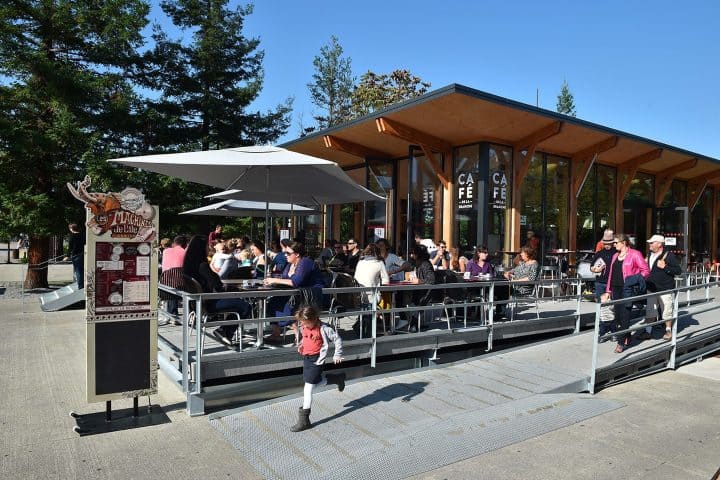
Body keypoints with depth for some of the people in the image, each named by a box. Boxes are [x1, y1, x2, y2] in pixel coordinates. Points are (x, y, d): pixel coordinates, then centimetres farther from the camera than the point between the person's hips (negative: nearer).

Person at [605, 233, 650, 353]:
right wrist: (609, 290, 15)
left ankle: (621, 343, -1)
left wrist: (636, 280, -13)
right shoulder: (615, 256, 16)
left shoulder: (634, 254, -5)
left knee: (624, 316, -5)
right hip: (616, 289, 7)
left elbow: (646, 270, -5)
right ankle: (627, 338, 29)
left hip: (627, 289, -7)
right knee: (618, 316, 11)